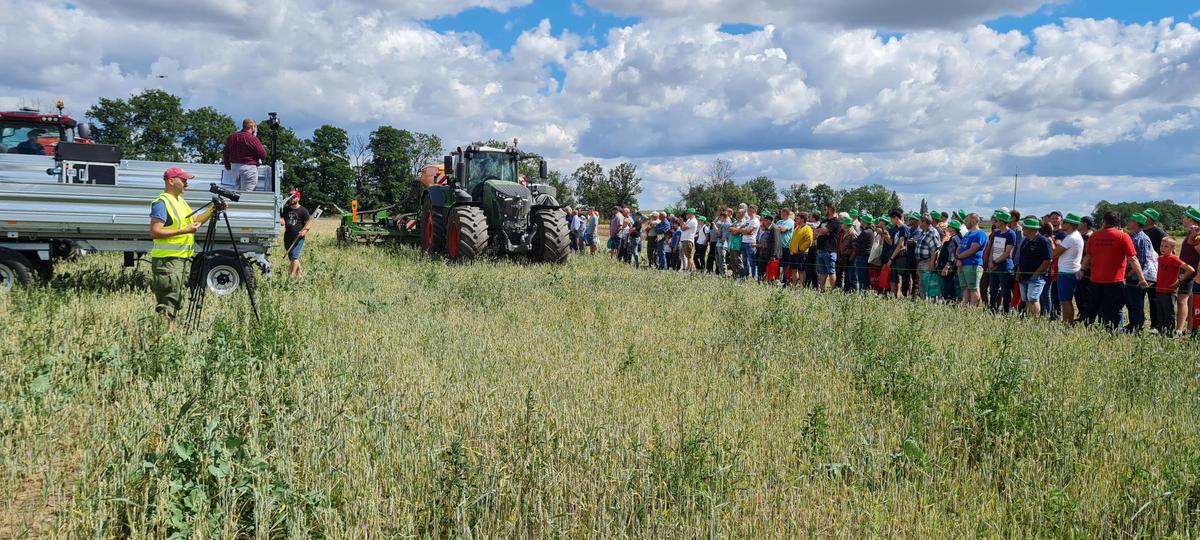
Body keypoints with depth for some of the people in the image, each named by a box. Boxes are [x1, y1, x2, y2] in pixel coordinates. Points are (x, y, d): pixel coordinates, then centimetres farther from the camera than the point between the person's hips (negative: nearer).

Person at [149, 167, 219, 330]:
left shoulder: (180, 200, 17)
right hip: (167, 260, -10)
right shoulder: (162, 202, -12)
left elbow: (195, 221, 22)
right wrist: (185, 231, -22)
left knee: (176, 303, 13)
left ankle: (170, 331, 19)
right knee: (168, 303, -11)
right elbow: (155, 232, -19)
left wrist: (212, 210, 9)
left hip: (180, 259, 10)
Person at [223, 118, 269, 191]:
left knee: (238, 190, 16)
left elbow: (225, 154, 16)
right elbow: (263, 155, -13)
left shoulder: (231, 136, 10)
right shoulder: (252, 139, -13)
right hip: (249, 168, -7)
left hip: (234, 167, 7)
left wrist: (228, 168, 24)